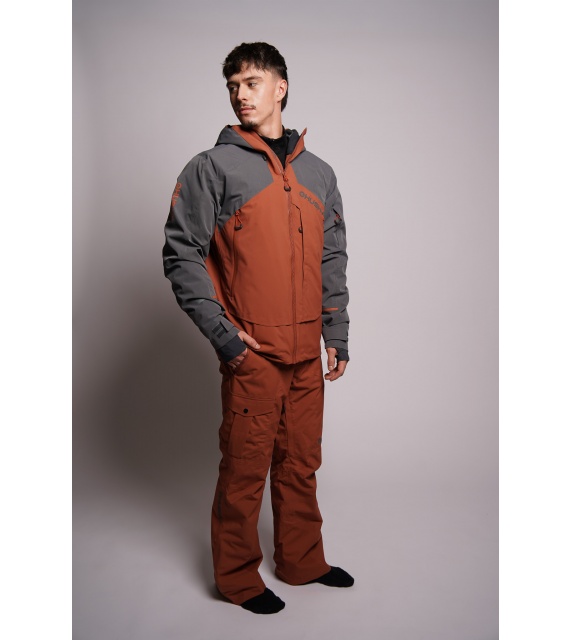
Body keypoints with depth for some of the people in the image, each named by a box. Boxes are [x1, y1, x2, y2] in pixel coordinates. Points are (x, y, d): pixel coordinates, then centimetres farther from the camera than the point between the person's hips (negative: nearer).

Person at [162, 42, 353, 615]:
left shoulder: (319, 173, 13)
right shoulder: (213, 167, -2)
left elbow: (333, 259, 16)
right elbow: (181, 255, -5)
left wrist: (337, 334, 10)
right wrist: (222, 332, -12)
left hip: (308, 352, 5)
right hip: (251, 351, -5)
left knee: (301, 461, 16)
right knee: (246, 466, 4)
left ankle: (303, 560, 35)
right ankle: (238, 577, 24)